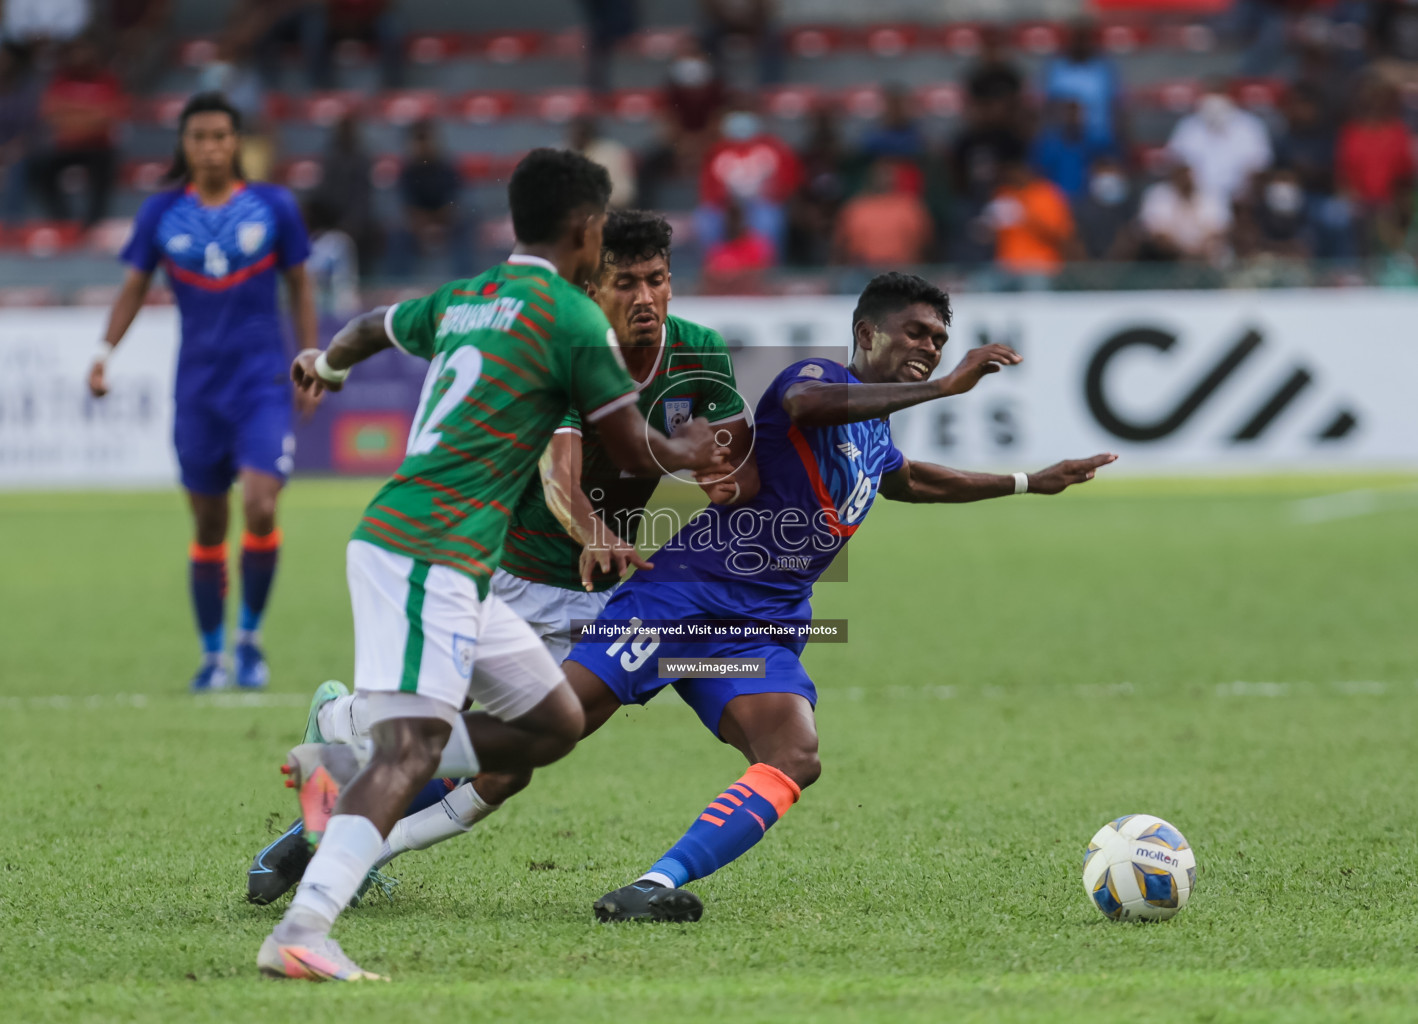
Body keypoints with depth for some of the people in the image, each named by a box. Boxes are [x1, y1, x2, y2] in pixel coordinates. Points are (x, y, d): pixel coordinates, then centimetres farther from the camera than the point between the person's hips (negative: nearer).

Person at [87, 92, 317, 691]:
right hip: (198, 386, 2)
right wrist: (105, 352, -4)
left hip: (262, 380, -2)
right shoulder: (162, 214, 2)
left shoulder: (273, 207, 0)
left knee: (260, 508, -17)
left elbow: (299, 287, 9)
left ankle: (250, 636, 3)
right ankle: (213, 654, 19)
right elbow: (135, 287, 9)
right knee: (207, 525, 6)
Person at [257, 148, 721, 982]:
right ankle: (301, 933, -34)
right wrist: (686, 452, 24)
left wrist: (324, 365, 61)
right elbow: (633, 452, 2)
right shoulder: (571, 317, -6)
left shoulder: (463, 299, 18)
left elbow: (370, 328, 38)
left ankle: (342, 769, 12)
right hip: (426, 556, -9)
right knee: (412, 749, -21)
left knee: (554, 722, 13)